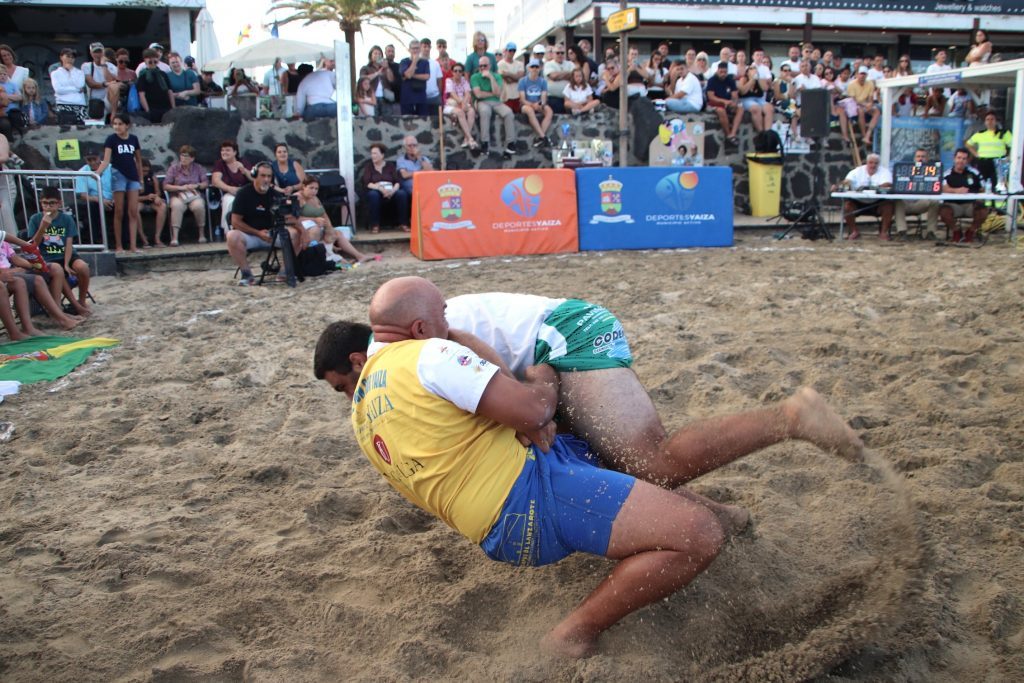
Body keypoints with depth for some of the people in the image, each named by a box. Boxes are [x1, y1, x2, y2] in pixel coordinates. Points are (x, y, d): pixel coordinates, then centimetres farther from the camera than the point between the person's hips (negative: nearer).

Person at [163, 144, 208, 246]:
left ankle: (202, 234, -19)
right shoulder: (174, 168, 7)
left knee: (199, 206, -36)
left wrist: (196, 186, -14)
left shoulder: (198, 168, 12)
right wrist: (180, 187, -11)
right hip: (178, 195, -1)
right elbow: (165, 186, 2)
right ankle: (174, 237, -41)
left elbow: (206, 183, 6)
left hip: (195, 195, 1)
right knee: (177, 206, -37)